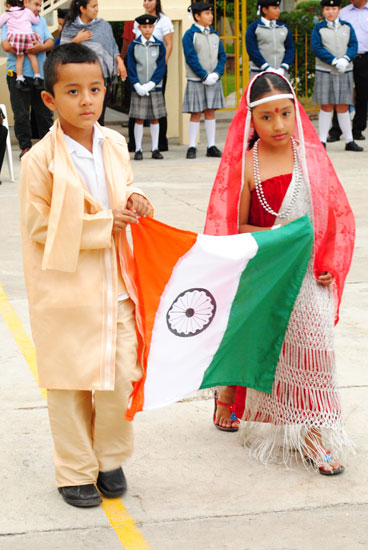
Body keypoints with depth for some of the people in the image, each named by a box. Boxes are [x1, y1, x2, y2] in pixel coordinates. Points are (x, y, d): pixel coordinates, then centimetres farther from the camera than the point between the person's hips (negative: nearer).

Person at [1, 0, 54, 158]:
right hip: (19, 74, -4)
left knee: (45, 113, 7)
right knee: (21, 114, -2)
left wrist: (41, 47, -14)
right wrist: (28, 51, -11)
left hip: (41, 74, 4)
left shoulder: (41, 21, 18)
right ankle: (25, 147, 5)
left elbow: (50, 42, 8)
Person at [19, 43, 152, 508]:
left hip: (114, 285, 5)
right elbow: (41, 228, -13)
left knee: (122, 376, 5)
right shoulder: (40, 161, -14)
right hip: (66, 291, -4)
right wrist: (104, 225, -16)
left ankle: (109, 459, 29)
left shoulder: (115, 145, 4)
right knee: (69, 382, 6)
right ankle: (75, 472, 23)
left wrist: (133, 202, -3)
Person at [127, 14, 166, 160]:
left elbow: (161, 68, -1)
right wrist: (138, 86, -12)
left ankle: (155, 149, 13)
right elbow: (131, 68, -1)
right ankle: (138, 150, 5)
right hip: (139, 89, -1)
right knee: (139, 119, 0)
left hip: (155, 88, 1)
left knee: (154, 119, 6)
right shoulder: (133, 45, 1)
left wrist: (150, 85, -11)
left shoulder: (159, 45, 3)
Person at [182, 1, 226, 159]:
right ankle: (192, 147, 5)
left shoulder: (214, 35, 9)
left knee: (210, 112, 7)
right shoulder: (190, 35, -6)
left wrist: (216, 73, -7)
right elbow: (191, 58, -12)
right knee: (196, 114, -1)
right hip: (196, 81, -5)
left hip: (213, 80, 5)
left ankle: (211, 146, 11)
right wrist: (204, 76, -16)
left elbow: (222, 56, 9)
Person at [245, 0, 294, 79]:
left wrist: (282, 69, -8)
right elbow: (252, 51, -8)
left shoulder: (284, 28, 13)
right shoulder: (254, 28, 0)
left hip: (281, 73, 4)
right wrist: (268, 69, -16)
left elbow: (290, 49, 8)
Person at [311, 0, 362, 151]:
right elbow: (317, 48, -9)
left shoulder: (347, 27, 9)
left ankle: (349, 142, 10)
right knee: (326, 106, -2)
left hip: (345, 71, 2)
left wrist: (345, 60, -18)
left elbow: (353, 46, 2)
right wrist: (335, 61, -18)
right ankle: (322, 142, 3)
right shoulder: (319, 28, 2)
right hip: (325, 72, -2)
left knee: (343, 107, 5)